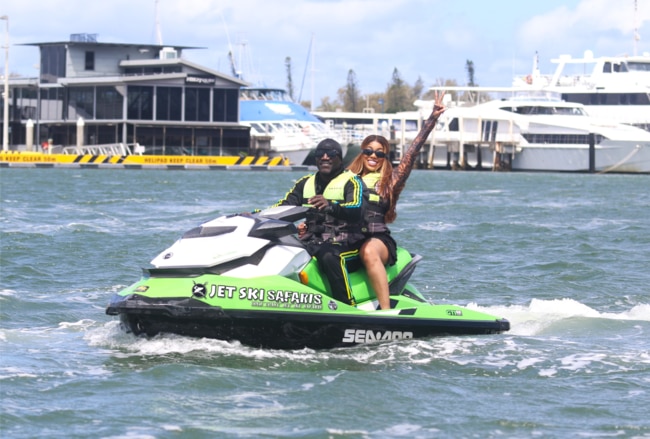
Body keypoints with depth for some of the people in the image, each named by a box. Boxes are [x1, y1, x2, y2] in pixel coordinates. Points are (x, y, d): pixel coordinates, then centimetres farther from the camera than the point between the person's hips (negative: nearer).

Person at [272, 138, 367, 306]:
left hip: (345, 243, -6)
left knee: (329, 256, -39)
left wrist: (331, 206, -38)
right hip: (312, 241, 6)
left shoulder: (351, 182, 0)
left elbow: (358, 210, -19)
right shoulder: (306, 183, 20)